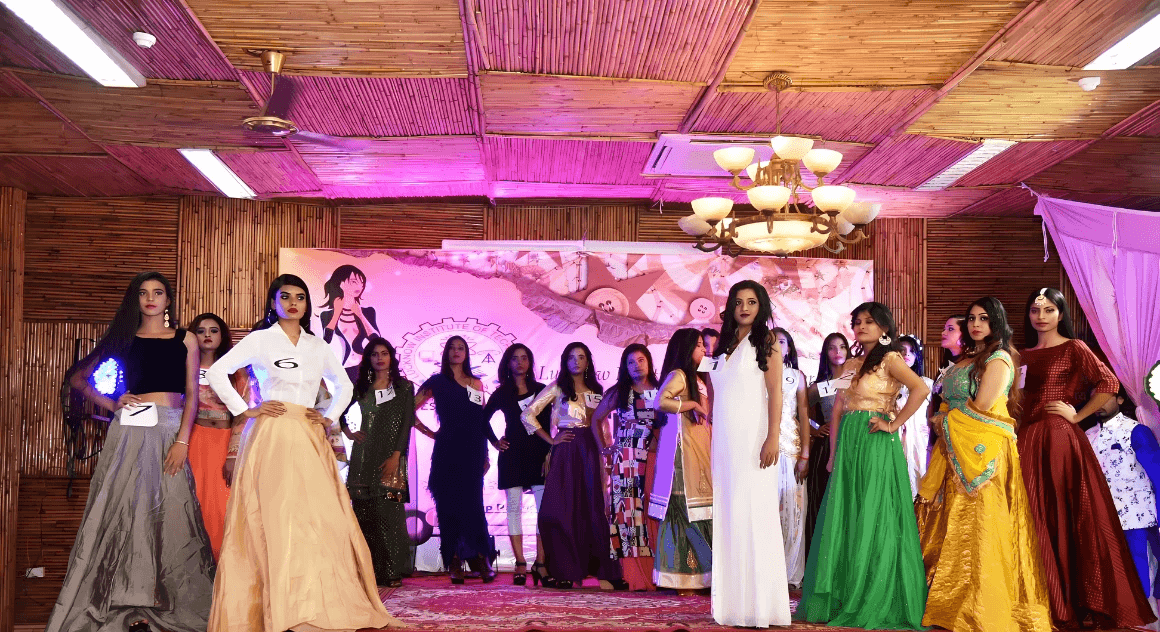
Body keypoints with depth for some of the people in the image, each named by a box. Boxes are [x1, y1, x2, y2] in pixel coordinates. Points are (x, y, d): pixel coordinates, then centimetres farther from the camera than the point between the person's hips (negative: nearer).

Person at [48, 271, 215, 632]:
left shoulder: (185, 340, 11)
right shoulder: (124, 339, 12)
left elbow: (191, 395, 5)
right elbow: (76, 378, 15)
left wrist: (182, 441, -7)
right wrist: (112, 404, 1)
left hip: (170, 431, 0)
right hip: (129, 431, 0)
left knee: (170, 514, -4)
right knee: (123, 512, -4)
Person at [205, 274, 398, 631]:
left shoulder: (318, 346, 15)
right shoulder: (260, 339, 3)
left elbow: (344, 386, 27)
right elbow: (217, 373, -1)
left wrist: (330, 417, 12)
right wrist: (245, 411, -6)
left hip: (309, 439, 4)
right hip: (272, 436, -4)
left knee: (319, 517, -3)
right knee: (276, 518, -10)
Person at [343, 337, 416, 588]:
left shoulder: (404, 386, 6)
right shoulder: (362, 388, 12)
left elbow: (407, 423, -2)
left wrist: (395, 456, -11)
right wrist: (348, 433, 8)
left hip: (391, 456, -3)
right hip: (364, 456, 3)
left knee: (389, 511, -9)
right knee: (364, 513, -1)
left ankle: (392, 572, -6)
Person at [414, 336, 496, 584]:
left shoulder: (476, 384, 17)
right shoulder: (437, 382, 9)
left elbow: (483, 421, 16)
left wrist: (486, 454, 12)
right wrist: (429, 432, 3)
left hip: (472, 452, 1)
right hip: (447, 452, -1)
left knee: (472, 504, -5)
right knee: (449, 505, -3)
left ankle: (481, 559, -4)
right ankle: (454, 563, 0)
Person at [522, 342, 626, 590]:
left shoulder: (596, 392, 15)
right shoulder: (557, 389, 5)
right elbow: (527, 415, 1)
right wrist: (551, 440, -2)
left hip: (590, 452, 3)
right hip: (565, 452, -3)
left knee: (594, 509, -1)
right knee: (565, 510, -5)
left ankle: (606, 571, 1)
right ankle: (565, 572, 0)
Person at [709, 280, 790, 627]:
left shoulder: (766, 342, 0)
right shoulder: (724, 345, 16)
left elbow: (776, 393, -8)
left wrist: (773, 438, -18)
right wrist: (714, 442, 13)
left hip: (753, 439, -6)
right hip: (724, 441, 6)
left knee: (754, 515, -8)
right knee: (727, 517, 5)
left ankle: (760, 605, -6)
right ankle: (732, 603, 9)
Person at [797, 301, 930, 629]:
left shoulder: (890, 359, -3)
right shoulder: (850, 365, 17)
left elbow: (921, 389, -19)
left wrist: (893, 424, -16)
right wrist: (833, 453, 9)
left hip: (877, 445, -7)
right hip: (847, 445, 7)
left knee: (873, 521, -4)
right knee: (843, 522, 6)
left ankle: (874, 604, 2)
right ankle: (843, 600, 12)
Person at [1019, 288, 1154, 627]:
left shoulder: (1073, 349, -3)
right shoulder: (1027, 354, 15)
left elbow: (1109, 383, -13)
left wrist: (1077, 415, -10)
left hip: (1059, 438, -6)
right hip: (1028, 439, 6)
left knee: (1067, 516, -4)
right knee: (1036, 519, 6)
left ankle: (1078, 599, 4)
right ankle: (1042, 597, 13)